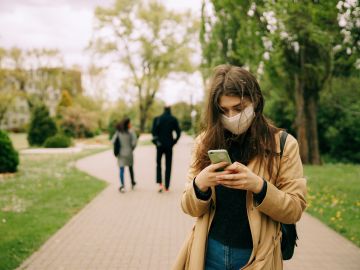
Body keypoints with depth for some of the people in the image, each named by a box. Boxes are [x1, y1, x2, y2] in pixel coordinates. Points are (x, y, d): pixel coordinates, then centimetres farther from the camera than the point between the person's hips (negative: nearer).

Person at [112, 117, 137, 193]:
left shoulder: (118, 131, 2)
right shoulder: (130, 131, -8)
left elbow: (113, 141, -1)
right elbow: (134, 141, -18)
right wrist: (132, 148, -1)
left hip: (121, 153, 2)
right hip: (129, 153, -1)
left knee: (121, 169, 1)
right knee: (131, 168, 17)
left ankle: (122, 186, -9)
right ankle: (132, 183, 29)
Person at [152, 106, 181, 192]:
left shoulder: (157, 119, -1)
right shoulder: (174, 120, 0)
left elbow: (153, 131, -10)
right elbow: (178, 132, -3)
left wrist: (156, 141, -1)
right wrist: (174, 142, 4)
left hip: (160, 145, 0)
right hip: (169, 145, 0)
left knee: (158, 164, 14)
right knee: (168, 166, 6)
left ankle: (160, 183, -3)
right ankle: (167, 187, 5)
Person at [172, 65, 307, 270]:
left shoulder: (283, 144, -7)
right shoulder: (206, 143, -3)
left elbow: (294, 210, -8)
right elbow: (190, 208, -1)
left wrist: (258, 186, -25)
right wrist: (200, 184, -22)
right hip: (209, 252, 2)